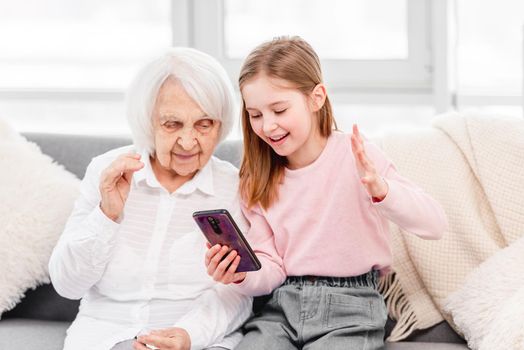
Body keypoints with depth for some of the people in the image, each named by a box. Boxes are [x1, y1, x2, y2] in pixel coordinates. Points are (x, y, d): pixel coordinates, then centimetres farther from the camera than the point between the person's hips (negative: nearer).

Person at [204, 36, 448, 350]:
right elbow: (271, 267, 8)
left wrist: (381, 189, -33)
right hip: (283, 307, 4)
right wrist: (242, 275, -15)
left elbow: (435, 225, -15)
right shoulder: (259, 181, 8)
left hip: (349, 310, -4)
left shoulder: (355, 155, -8)